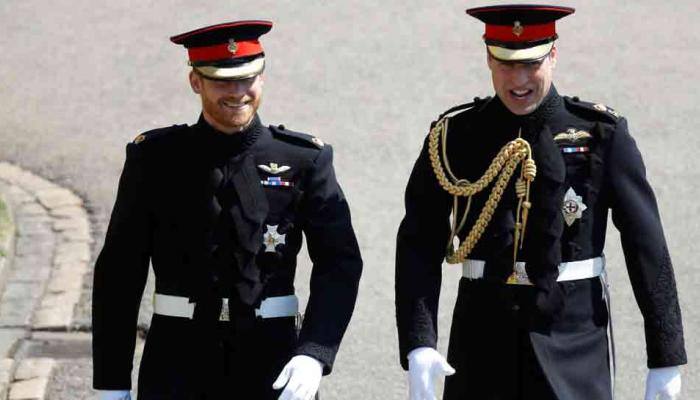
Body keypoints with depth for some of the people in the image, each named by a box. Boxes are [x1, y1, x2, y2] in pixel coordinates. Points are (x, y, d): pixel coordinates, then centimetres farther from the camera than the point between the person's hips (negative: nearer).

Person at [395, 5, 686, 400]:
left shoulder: (602, 133, -3)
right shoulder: (453, 137, 1)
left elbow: (647, 246, -2)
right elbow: (420, 246, -4)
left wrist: (666, 358, -4)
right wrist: (418, 346, -17)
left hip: (575, 334, -2)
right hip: (483, 332, 2)